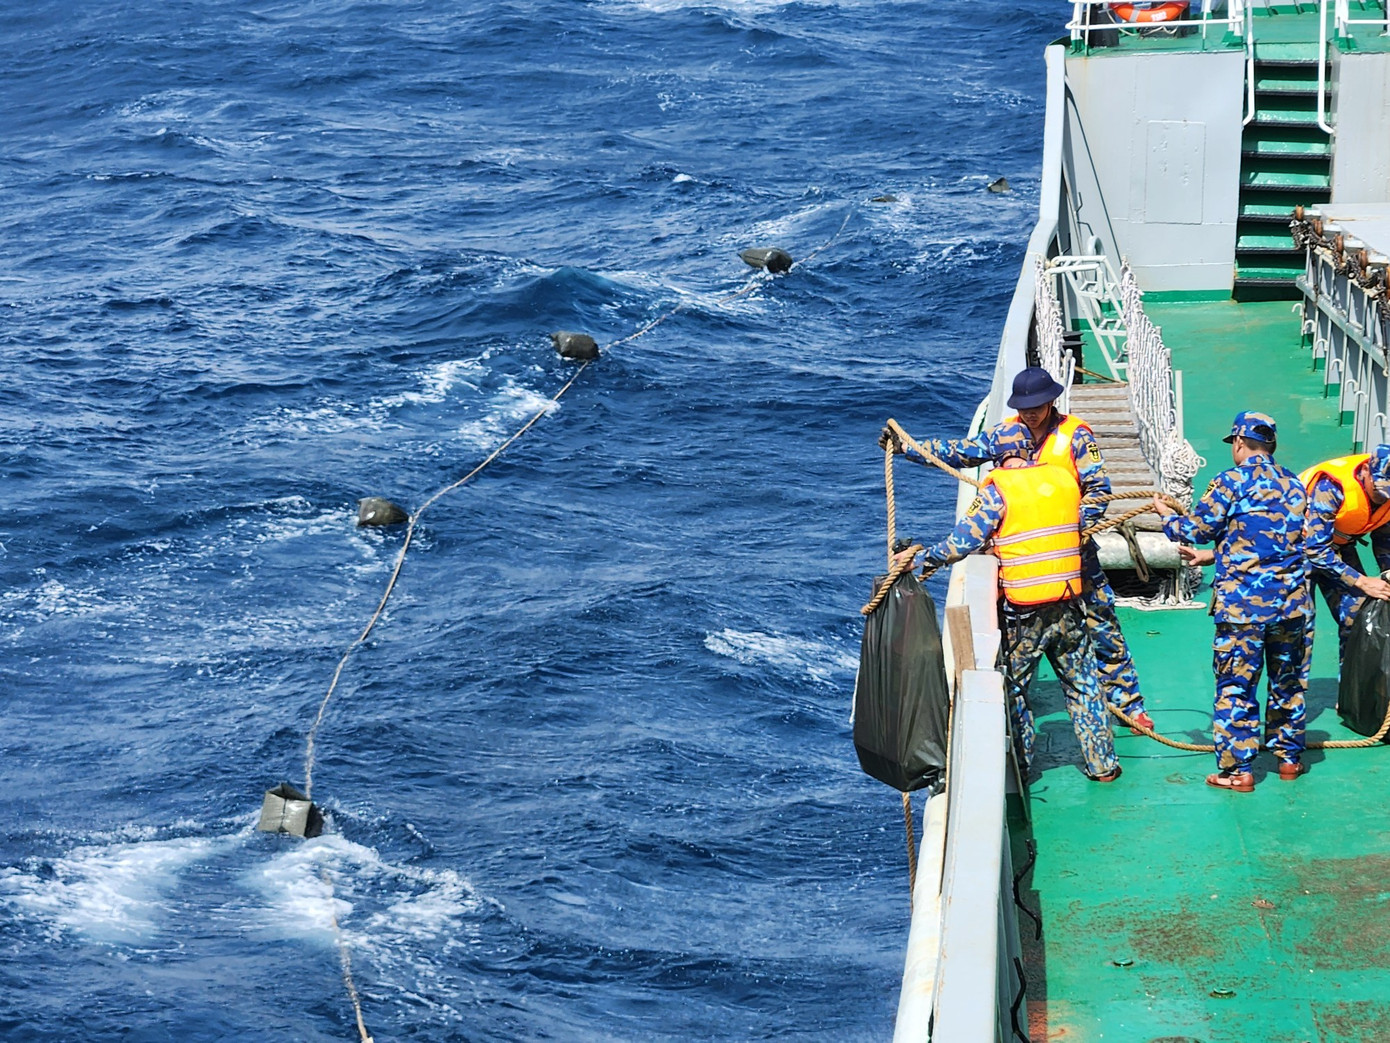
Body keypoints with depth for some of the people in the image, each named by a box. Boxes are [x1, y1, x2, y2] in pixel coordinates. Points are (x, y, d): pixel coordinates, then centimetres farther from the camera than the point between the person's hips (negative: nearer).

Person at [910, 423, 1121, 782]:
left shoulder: (997, 490, -9)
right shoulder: (1064, 478, 5)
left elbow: (963, 541, -10)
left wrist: (924, 557, 5)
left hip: (1023, 613, -4)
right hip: (1068, 605, 4)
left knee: (1014, 688, 10)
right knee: (1082, 684, 14)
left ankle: (1018, 767, 14)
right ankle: (1102, 764, 19)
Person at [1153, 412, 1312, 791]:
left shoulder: (1231, 481, -8)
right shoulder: (1294, 485, 11)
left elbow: (1197, 530, -3)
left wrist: (1166, 514, 18)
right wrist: (1211, 555, 25)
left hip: (1242, 603, -5)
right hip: (1292, 601, 5)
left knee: (1235, 686, 2)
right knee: (1288, 681, 17)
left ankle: (1237, 770, 3)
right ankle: (1289, 757, 27)